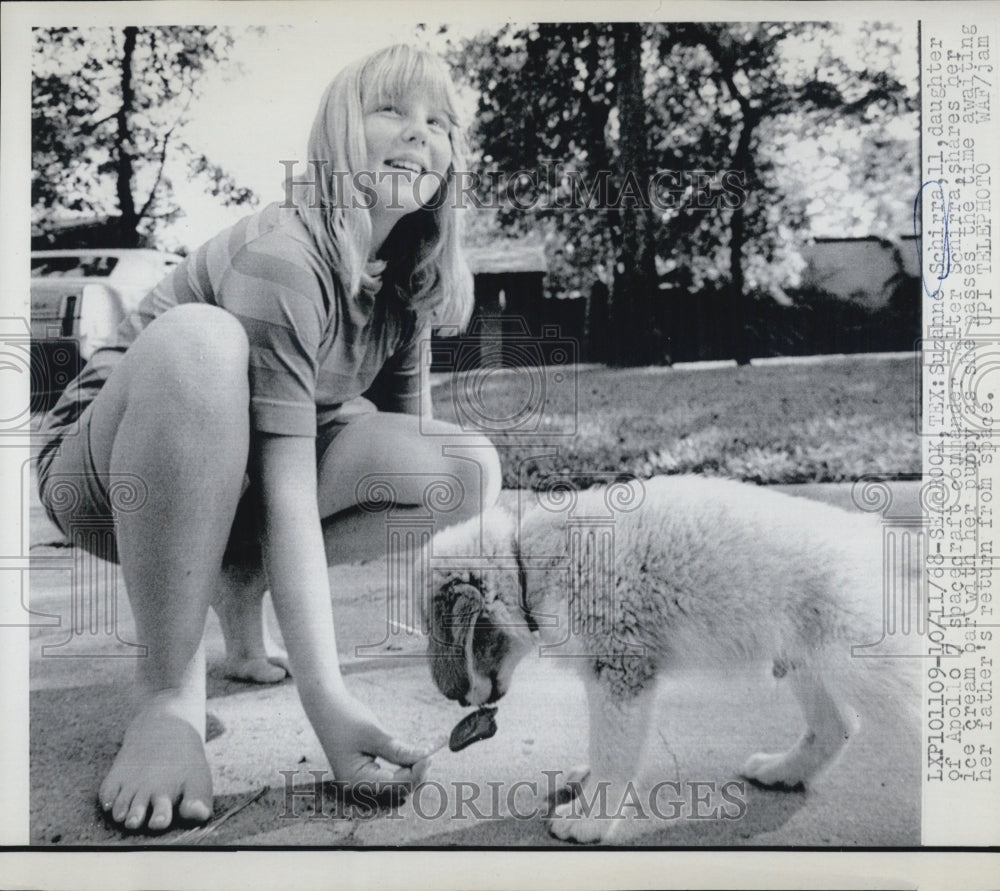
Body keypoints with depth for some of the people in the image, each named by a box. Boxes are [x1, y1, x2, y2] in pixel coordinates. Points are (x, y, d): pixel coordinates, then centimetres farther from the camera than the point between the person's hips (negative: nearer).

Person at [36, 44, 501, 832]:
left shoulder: (408, 279, -2)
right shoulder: (282, 255, -26)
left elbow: (412, 435, 1)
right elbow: (287, 487, -33)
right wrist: (329, 704, -39)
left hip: (223, 481, 6)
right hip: (111, 467, -6)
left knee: (473, 469, -14)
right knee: (197, 339, -39)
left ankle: (239, 582, 0)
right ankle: (169, 693, -28)